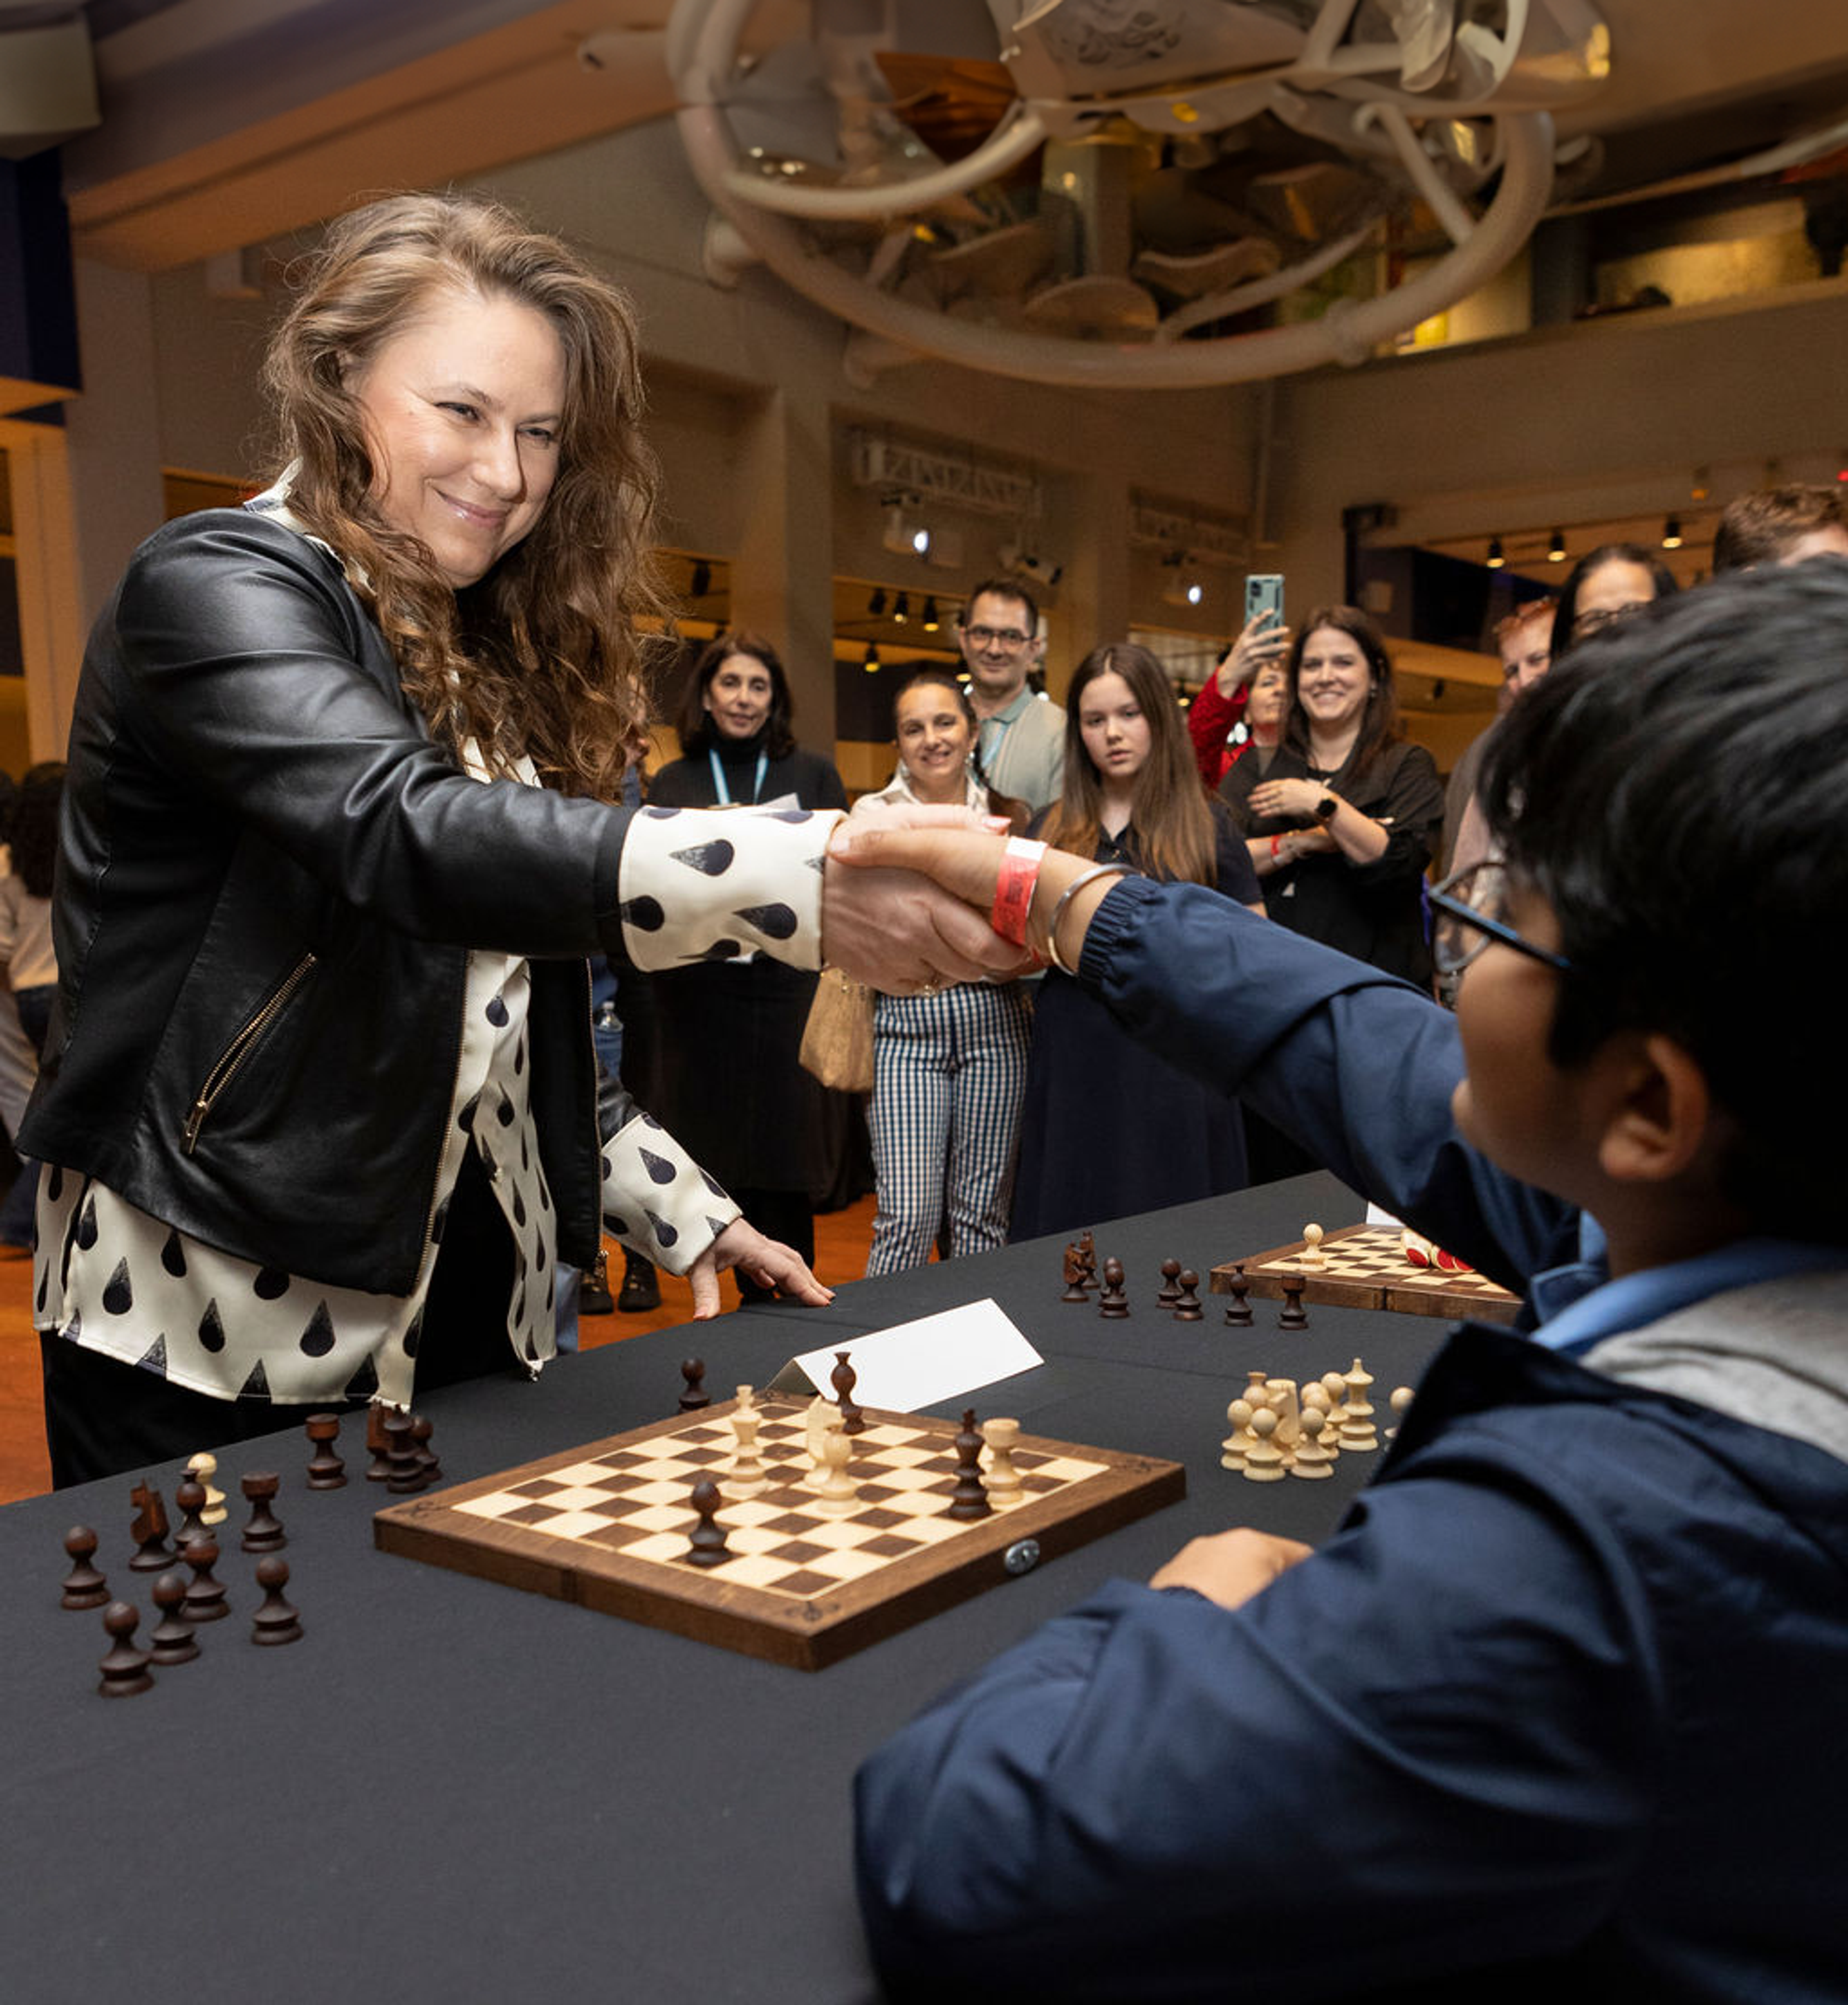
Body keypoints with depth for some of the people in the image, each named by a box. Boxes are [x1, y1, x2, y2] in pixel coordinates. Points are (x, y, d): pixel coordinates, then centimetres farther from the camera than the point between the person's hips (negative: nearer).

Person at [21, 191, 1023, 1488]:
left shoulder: (493, 655, 12)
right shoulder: (220, 586, -12)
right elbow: (406, 830, -32)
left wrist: (680, 1209, 10)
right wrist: (808, 880, -43)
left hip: (464, 1305, 7)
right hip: (218, 1341, -6)